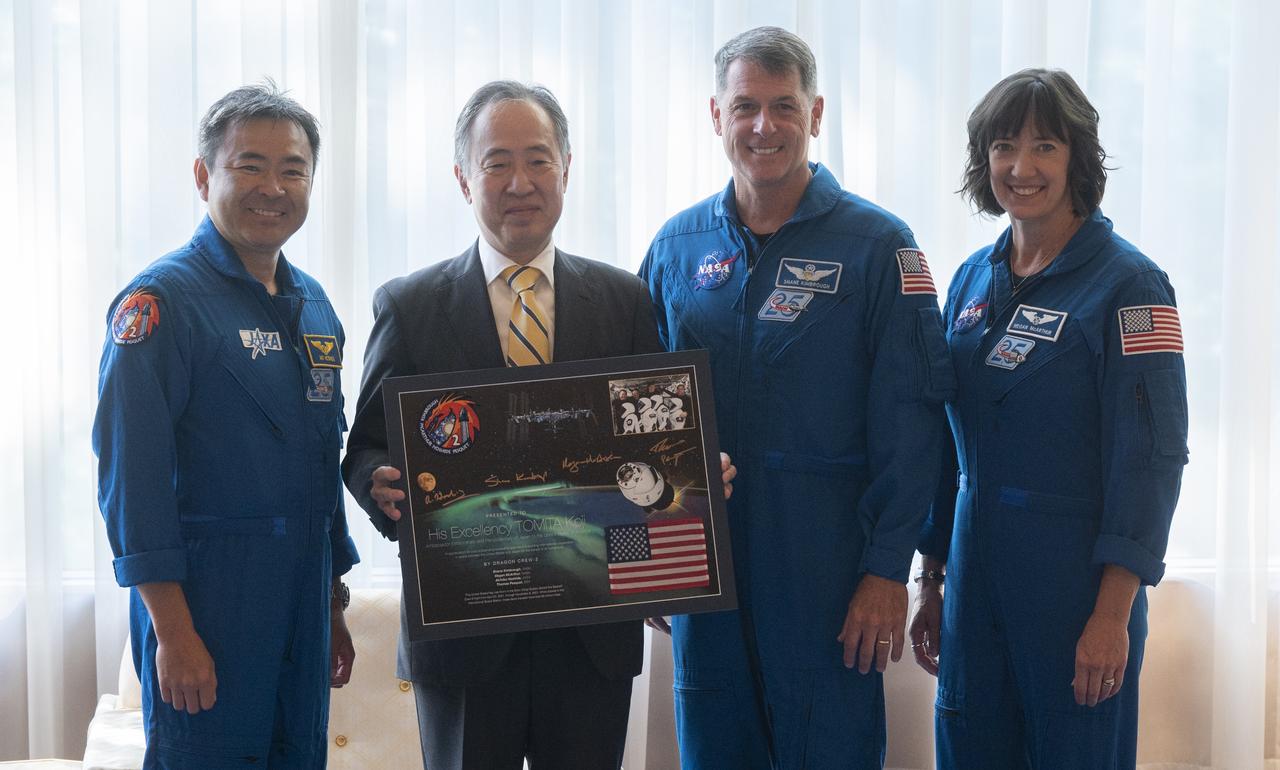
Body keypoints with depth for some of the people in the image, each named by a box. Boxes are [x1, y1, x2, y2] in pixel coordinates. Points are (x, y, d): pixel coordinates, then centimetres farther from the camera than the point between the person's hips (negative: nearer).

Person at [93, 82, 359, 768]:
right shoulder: (161, 300, -10)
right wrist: (173, 630, -18)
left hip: (302, 596, 7)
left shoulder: (313, 303, 12)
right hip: (206, 598, -7)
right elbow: (131, 473, -16)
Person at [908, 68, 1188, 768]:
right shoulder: (973, 279, 9)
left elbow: (1151, 458, -13)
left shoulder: (1127, 283, -9)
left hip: (1075, 574, -5)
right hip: (975, 567, 6)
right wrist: (931, 583, 12)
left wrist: (1114, 614, -18)